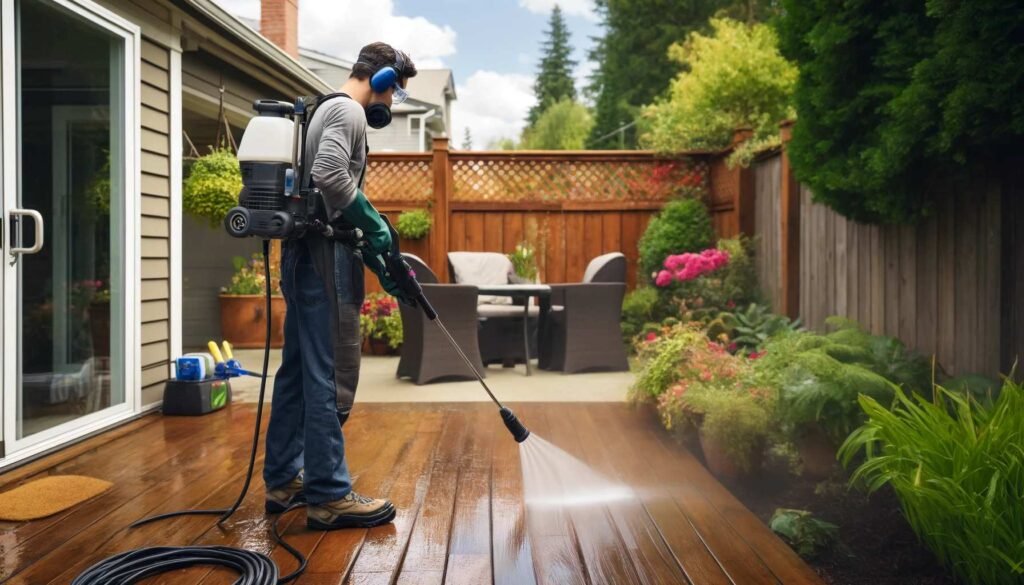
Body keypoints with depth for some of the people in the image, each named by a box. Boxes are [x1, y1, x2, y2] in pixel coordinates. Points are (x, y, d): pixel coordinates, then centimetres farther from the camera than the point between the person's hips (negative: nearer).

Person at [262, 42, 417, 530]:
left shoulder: (328, 110, 25)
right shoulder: (348, 110, -7)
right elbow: (330, 176, -26)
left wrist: (378, 259, 19)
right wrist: (375, 224, -12)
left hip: (305, 253, 10)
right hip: (324, 256, -10)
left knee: (299, 370, 13)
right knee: (331, 376, -6)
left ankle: (283, 481, 22)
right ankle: (328, 496, 1)